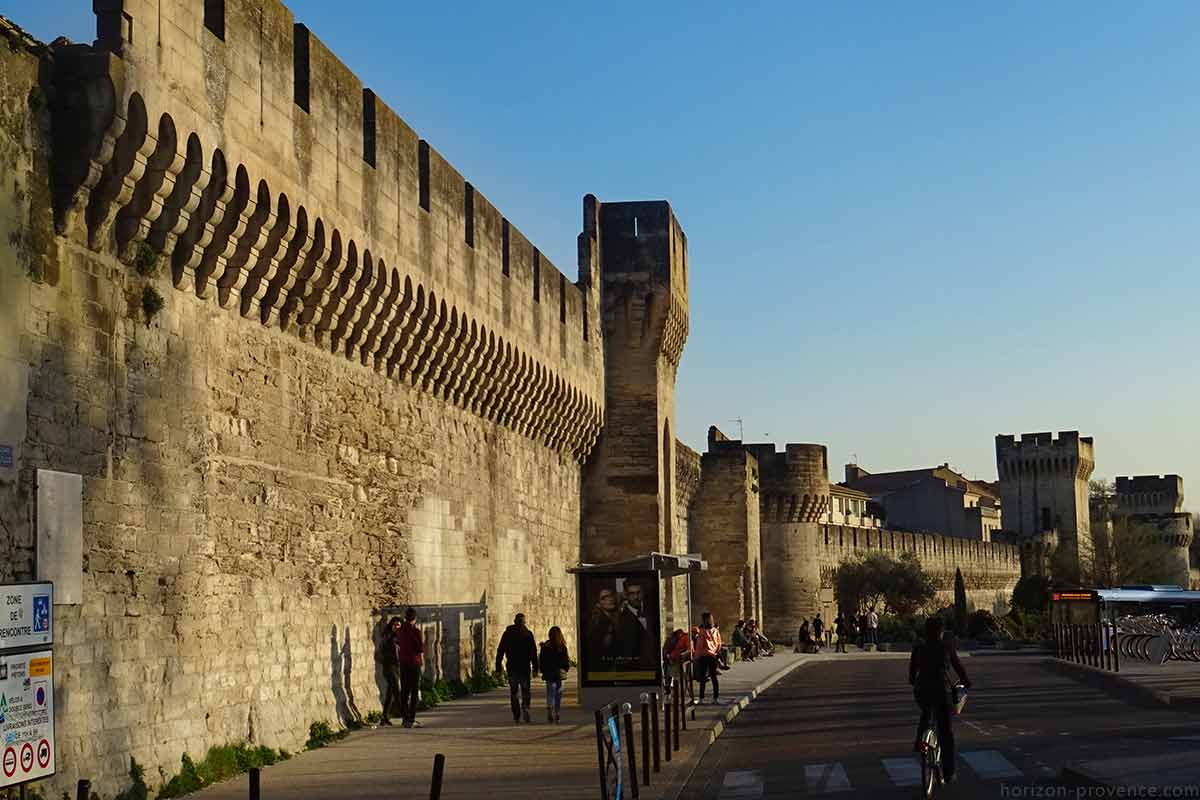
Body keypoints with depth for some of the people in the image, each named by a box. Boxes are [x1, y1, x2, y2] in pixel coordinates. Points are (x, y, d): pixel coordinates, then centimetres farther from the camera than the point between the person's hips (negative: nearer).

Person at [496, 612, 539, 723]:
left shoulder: (507, 633, 3)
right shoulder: (528, 634, 0)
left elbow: (500, 651, 2)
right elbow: (534, 652, -4)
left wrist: (498, 668, 4)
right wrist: (535, 668, -2)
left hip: (512, 667, 1)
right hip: (525, 667, -1)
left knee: (513, 692, 11)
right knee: (525, 691, 7)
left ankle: (516, 716, 8)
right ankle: (525, 708, -19)